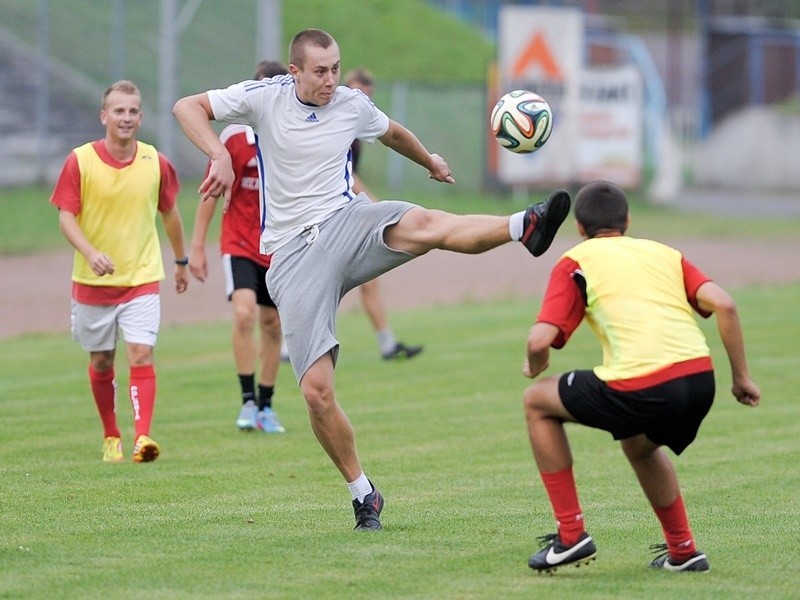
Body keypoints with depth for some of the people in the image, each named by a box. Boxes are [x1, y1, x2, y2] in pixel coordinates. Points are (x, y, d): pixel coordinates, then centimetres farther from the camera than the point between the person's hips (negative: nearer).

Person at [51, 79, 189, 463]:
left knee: (141, 355, -15)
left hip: (142, 278, 0)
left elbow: (169, 213, 14)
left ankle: (142, 437, -21)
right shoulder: (80, 161, -8)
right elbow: (66, 216, -10)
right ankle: (111, 438, 27)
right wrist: (91, 254, -27)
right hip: (92, 282, 0)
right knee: (101, 363, 11)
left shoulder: (155, 162, -1)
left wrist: (181, 261, 24)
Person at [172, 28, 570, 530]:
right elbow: (187, 107, 0)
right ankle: (363, 495, 3)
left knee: (422, 224, -35)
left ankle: (526, 227, -58)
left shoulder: (353, 106, 8)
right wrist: (220, 155, -17)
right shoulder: (264, 98, -1)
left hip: (346, 223, 1)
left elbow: (391, 132, 31)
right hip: (294, 256, -1)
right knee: (317, 389, -12)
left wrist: (429, 160, 48)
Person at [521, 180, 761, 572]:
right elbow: (723, 305, 10)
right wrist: (741, 377, 15)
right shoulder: (664, 253, 26)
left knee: (538, 402, 20)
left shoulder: (576, 262, 13)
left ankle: (570, 534, 17)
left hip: (640, 388, -6)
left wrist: (535, 367, 25)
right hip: (699, 379, 6)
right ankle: (682, 551, 36)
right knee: (639, 445, 38)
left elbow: (540, 340, 2)